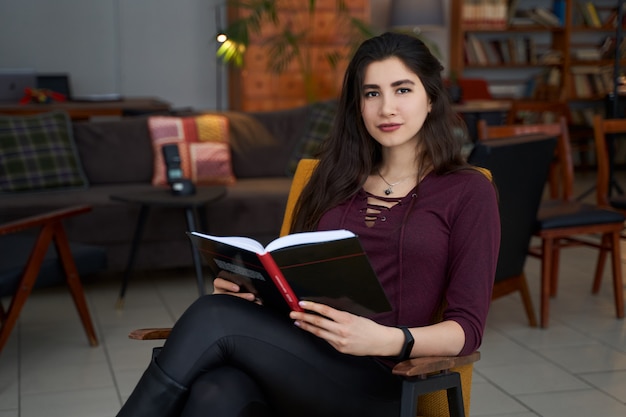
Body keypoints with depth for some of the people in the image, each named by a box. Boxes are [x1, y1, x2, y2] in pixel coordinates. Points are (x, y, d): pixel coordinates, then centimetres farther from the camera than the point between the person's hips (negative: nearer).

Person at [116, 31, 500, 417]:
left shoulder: (469, 191, 5)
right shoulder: (335, 182, 20)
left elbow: (467, 327, -2)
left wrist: (386, 340, -21)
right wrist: (247, 289, 0)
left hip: (378, 385, -4)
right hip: (298, 362, 4)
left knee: (214, 317, -27)